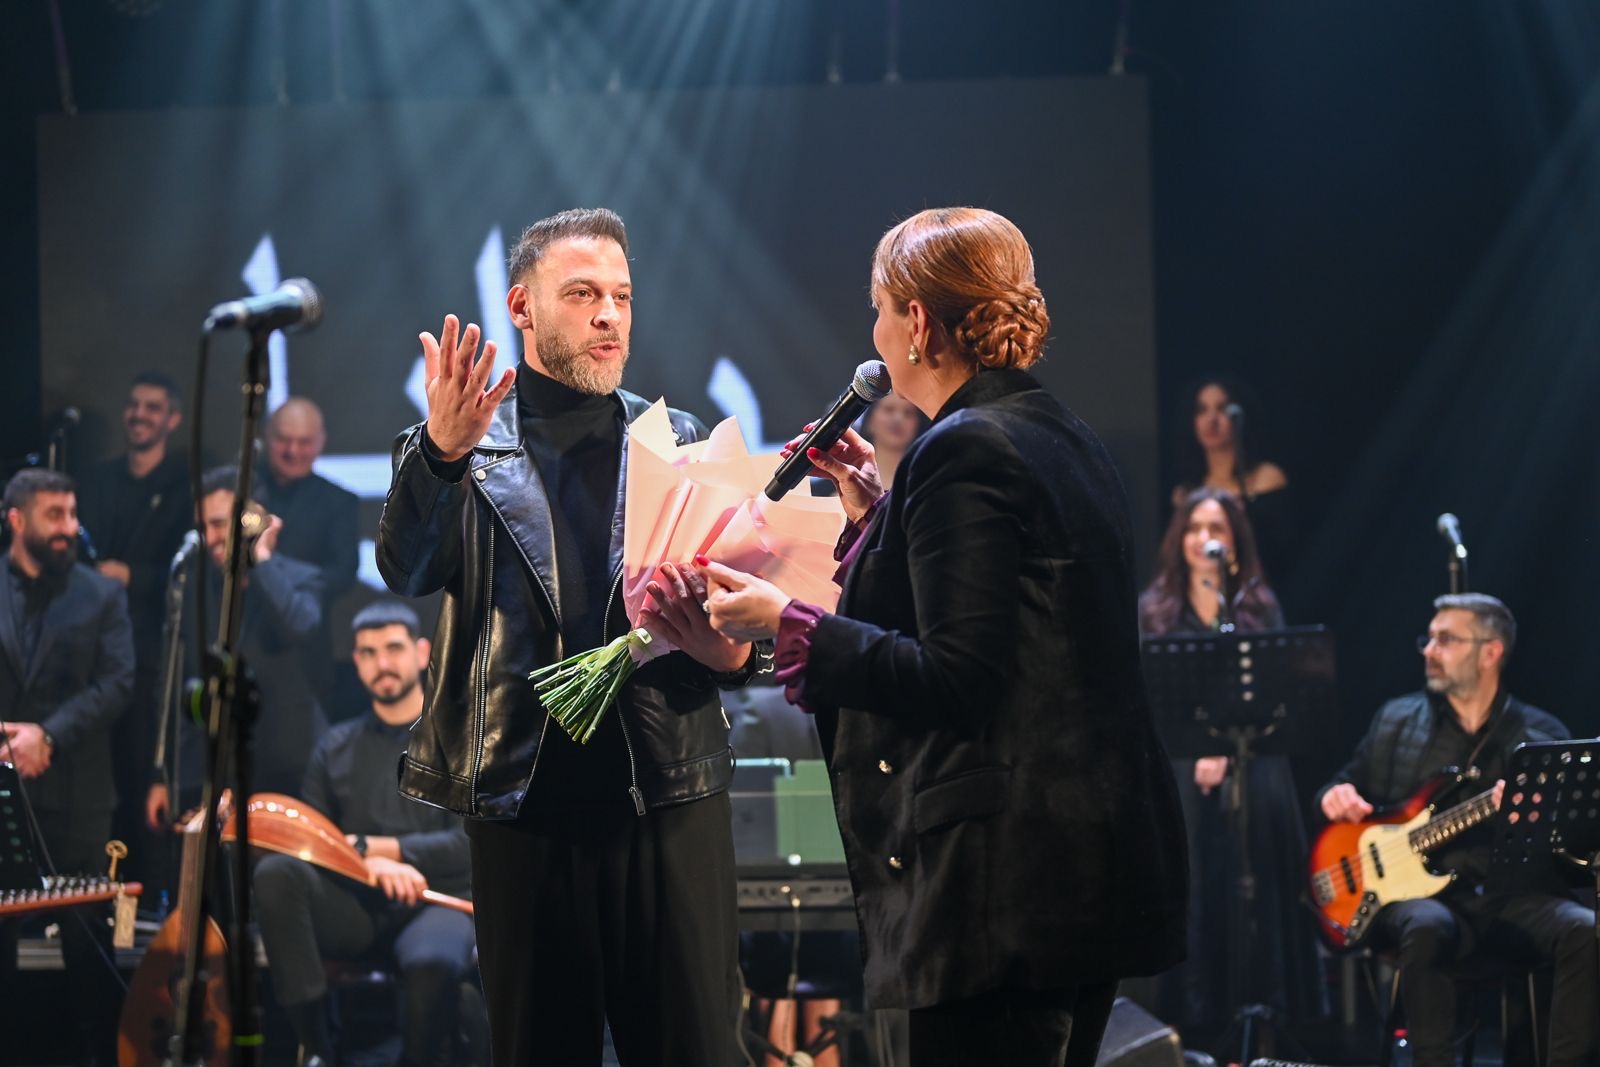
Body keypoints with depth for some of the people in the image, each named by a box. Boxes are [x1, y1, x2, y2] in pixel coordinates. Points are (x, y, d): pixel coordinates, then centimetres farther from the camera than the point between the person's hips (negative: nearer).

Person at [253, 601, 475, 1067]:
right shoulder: (335, 748, 16)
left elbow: (468, 845, -4)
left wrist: (364, 846, -10)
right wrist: (368, 865, -14)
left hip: (435, 902, -3)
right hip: (356, 906, 4)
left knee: (432, 962, -40)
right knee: (276, 873, -29)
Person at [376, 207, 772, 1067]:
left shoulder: (681, 444, 13)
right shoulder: (457, 448, 6)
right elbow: (407, 570, -10)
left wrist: (733, 651, -12)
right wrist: (443, 449, -28)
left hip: (670, 794, 1)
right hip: (526, 800, -1)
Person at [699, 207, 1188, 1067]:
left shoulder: (963, 454, -14)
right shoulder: (1062, 441, 16)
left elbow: (955, 680, -19)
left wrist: (786, 624, -15)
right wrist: (881, 517, 25)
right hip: (1093, 859, 11)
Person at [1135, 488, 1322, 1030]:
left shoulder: (1260, 607, 8)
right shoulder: (1155, 610, 8)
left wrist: (1226, 751, -15)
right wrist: (1195, 755, -13)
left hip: (1253, 773, 0)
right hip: (1181, 777, 0)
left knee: (1257, 900, -3)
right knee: (1194, 901, -2)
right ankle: (1197, 1031, 0)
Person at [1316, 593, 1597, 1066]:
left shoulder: (1542, 735, 9)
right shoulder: (1397, 721, 14)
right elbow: (1345, 787, 24)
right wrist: (1335, 796, -1)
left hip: (1512, 901, 0)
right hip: (1421, 892, 0)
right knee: (1427, 928, -38)